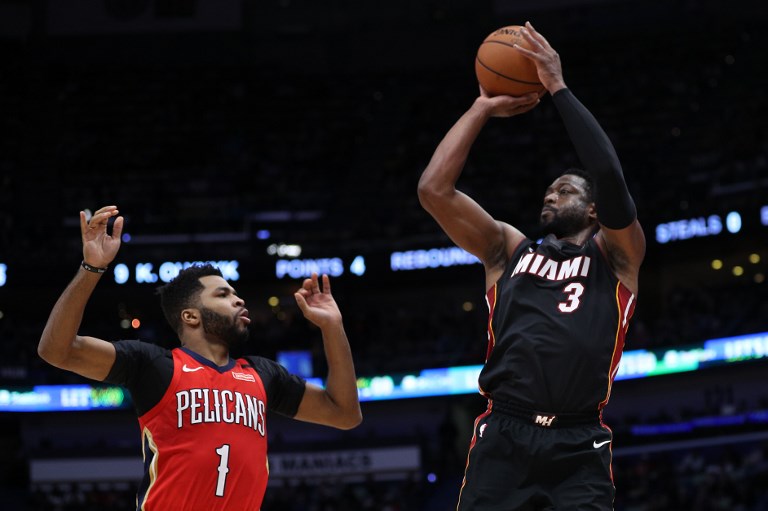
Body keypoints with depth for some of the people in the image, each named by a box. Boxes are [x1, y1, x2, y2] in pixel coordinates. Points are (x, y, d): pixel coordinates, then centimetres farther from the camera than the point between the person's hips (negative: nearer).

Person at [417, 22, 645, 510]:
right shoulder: (509, 249, 22)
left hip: (580, 447, -2)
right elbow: (433, 189, 11)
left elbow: (610, 177, -4)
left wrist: (559, 88, 1)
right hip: (503, 437, 2)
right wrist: (483, 108, 14)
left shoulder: (615, 255, 14)